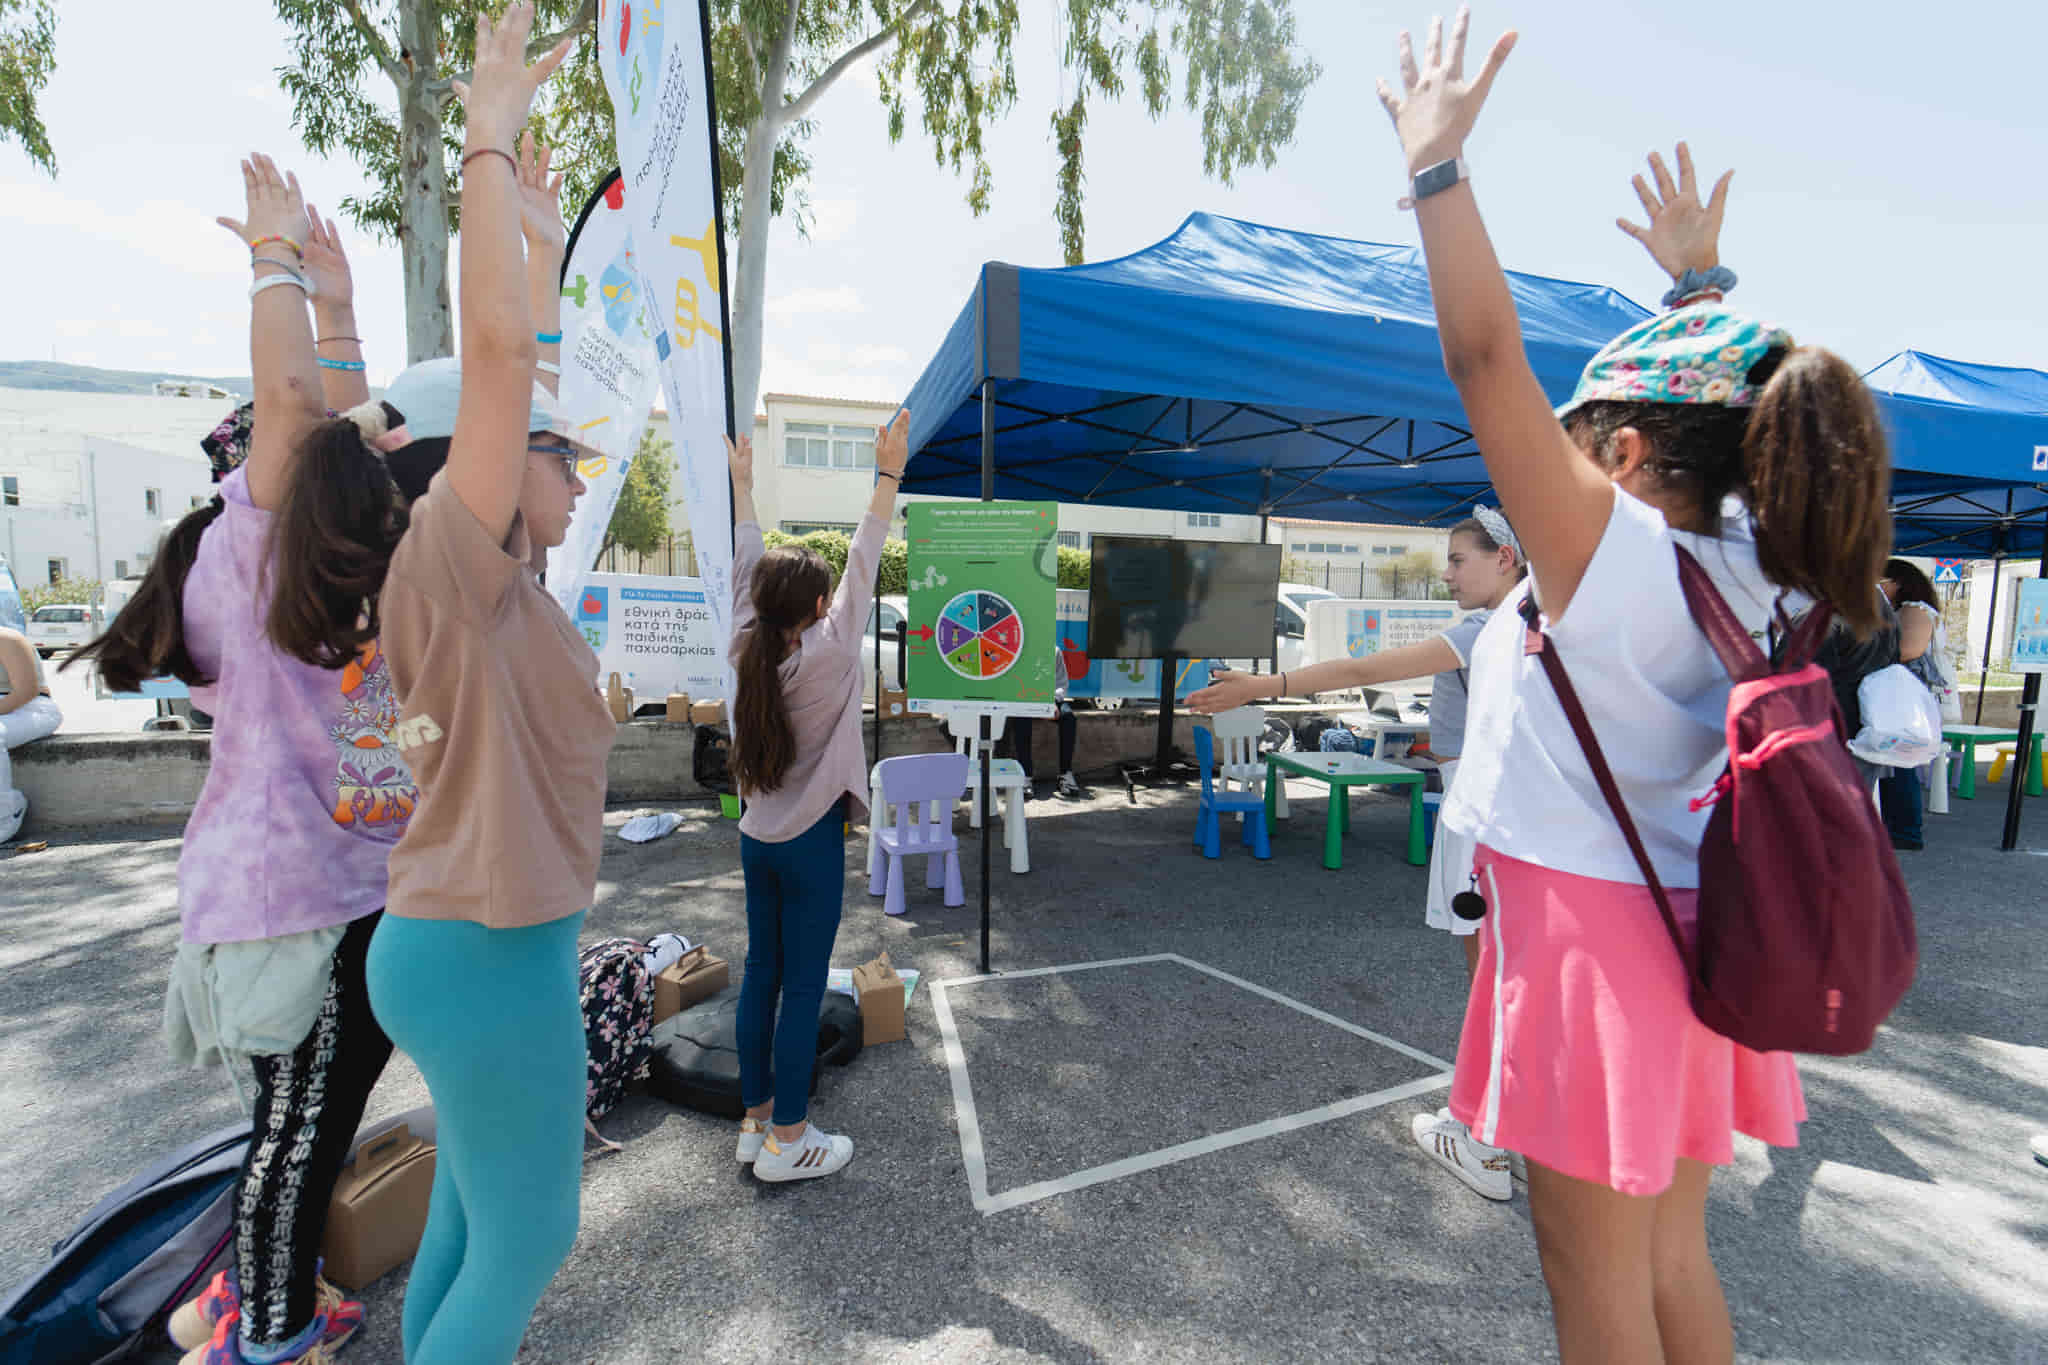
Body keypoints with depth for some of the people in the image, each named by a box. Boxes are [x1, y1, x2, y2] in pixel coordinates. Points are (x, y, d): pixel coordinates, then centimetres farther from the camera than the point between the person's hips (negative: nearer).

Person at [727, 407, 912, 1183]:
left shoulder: (747, 650, -2)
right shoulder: (828, 654, -16)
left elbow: (747, 570, 8)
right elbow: (861, 569, -17)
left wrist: (742, 485, 17)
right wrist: (889, 478, -14)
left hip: (757, 836, 7)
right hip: (810, 840, -6)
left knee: (761, 973, 14)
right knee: (803, 986, 3)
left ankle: (756, 1119, 28)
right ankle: (787, 1141, 15)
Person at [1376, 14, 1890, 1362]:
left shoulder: (1613, 546, -18)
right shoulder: (1744, 566, 3)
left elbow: (1485, 353, -22)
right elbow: (1733, 397, 23)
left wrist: (1436, 161, -12)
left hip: (1593, 928, -8)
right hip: (1685, 928, 8)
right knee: (1673, 1249, 24)